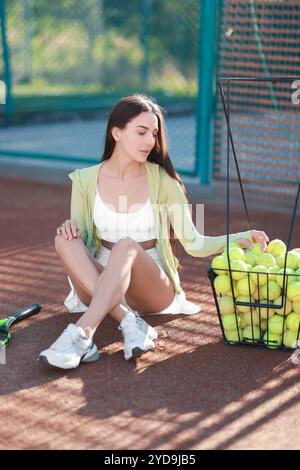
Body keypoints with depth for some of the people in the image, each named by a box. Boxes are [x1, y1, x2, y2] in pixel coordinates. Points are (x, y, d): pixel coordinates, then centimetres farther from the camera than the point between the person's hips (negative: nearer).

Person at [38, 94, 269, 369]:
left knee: (126, 246, -33)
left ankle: (81, 334, -49)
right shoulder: (86, 180, 1)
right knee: (66, 240, -26)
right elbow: (79, 237, 7)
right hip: (100, 287, 2)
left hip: (153, 288, -2)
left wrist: (241, 239, -22)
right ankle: (130, 323, -36)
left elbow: (193, 243, -7)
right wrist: (71, 229, -17)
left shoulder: (162, 181, -4)